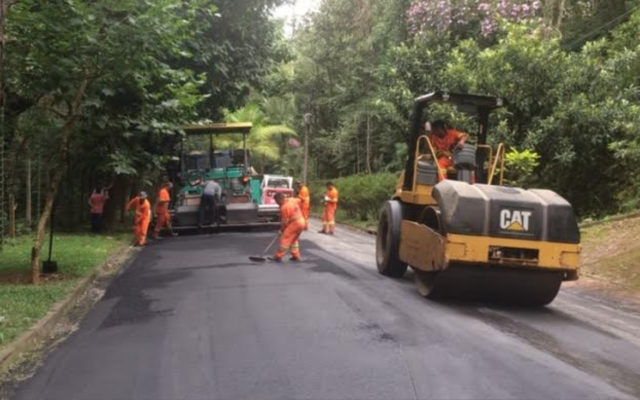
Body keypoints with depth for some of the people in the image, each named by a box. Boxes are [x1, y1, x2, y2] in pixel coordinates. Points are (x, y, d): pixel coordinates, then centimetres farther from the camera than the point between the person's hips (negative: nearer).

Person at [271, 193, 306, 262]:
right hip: (302, 221, 9)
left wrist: (282, 229, 1)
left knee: (285, 238, -6)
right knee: (294, 240, 20)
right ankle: (296, 256, 20)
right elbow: (298, 201, 27)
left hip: (295, 223, -9)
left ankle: (278, 257, -6)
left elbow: (285, 221, -15)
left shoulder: (284, 207, -18)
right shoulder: (292, 200, 5)